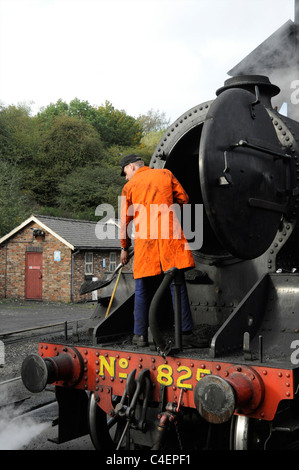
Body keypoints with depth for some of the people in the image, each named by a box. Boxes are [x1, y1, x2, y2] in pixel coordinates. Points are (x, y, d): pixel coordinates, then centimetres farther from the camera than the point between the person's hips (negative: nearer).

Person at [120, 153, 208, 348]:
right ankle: (186, 332, -5)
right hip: (170, 236, 0)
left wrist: (125, 247, 21)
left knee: (143, 289, 8)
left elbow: (125, 219, 11)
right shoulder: (166, 174, 12)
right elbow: (183, 199, 10)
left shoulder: (129, 187, 10)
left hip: (144, 240, 0)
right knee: (178, 285, -2)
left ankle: (140, 335, 12)